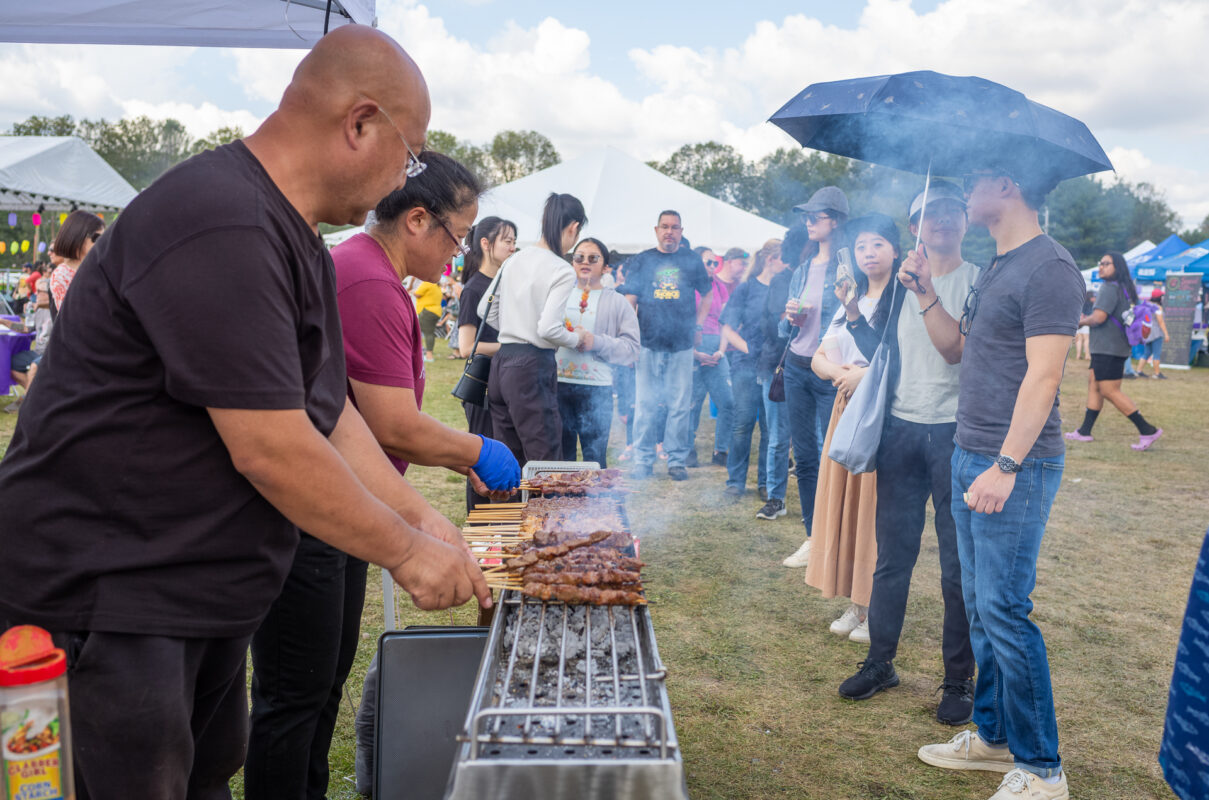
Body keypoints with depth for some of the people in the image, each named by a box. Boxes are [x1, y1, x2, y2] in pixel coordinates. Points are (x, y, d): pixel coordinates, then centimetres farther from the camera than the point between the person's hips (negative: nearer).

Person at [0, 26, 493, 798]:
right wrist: (406, 552, -14)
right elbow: (271, 451, -26)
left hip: (199, 590, 10)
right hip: (100, 599, -9)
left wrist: (420, 515, 6)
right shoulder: (222, 229, -25)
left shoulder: (293, 240, 9)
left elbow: (327, 410, 11)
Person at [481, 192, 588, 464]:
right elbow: (548, 329, -19)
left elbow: (485, 310, 16)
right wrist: (577, 338, 0)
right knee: (545, 462, -3)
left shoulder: (515, 260, 10)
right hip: (533, 367, -8)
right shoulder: (563, 271, -12)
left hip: (501, 361, 8)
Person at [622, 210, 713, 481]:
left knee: (680, 406, 2)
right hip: (649, 344, 0)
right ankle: (643, 461, 9)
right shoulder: (642, 261, 8)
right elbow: (630, 301, 5)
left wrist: (697, 326, 9)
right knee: (645, 405, 1)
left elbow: (707, 295, 20)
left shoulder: (691, 260, 10)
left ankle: (677, 460, 11)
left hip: (681, 344, 1)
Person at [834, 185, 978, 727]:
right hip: (900, 430, 4)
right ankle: (880, 662, 25)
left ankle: (959, 679, 16)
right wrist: (855, 315, 4)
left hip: (954, 433, -4)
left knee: (958, 564, 3)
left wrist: (925, 291, -21)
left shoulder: (977, 281, -2)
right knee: (892, 555, 11)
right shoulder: (900, 281, 12)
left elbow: (955, 348, -16)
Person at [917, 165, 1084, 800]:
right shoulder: (995, 267, 16)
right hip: (972, 456, 9)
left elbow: (1043, 375, -20)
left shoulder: (1049, 268, -14)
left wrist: (1005, 466, -23)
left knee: (1003, 610, -5)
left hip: (1015, 467, -9)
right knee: (979, 606, 15)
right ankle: (993, 735, 28)